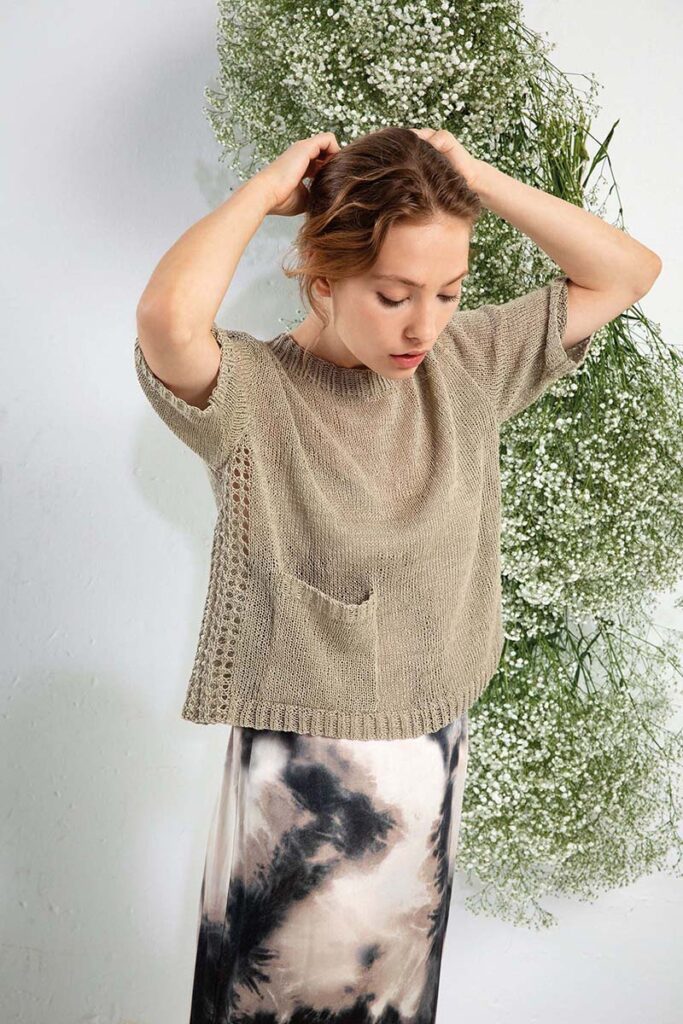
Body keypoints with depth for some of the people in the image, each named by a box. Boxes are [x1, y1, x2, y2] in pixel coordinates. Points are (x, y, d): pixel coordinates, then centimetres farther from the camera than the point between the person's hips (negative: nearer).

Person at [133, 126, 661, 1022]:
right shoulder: (254, 392, -18)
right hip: (299, 782, -5)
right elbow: (168, 317, -41)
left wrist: (479, 181, -8)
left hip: (433, 767, 5)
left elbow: (627, 272, 3)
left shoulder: (466, 366, -1)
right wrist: (267, 189, -23)